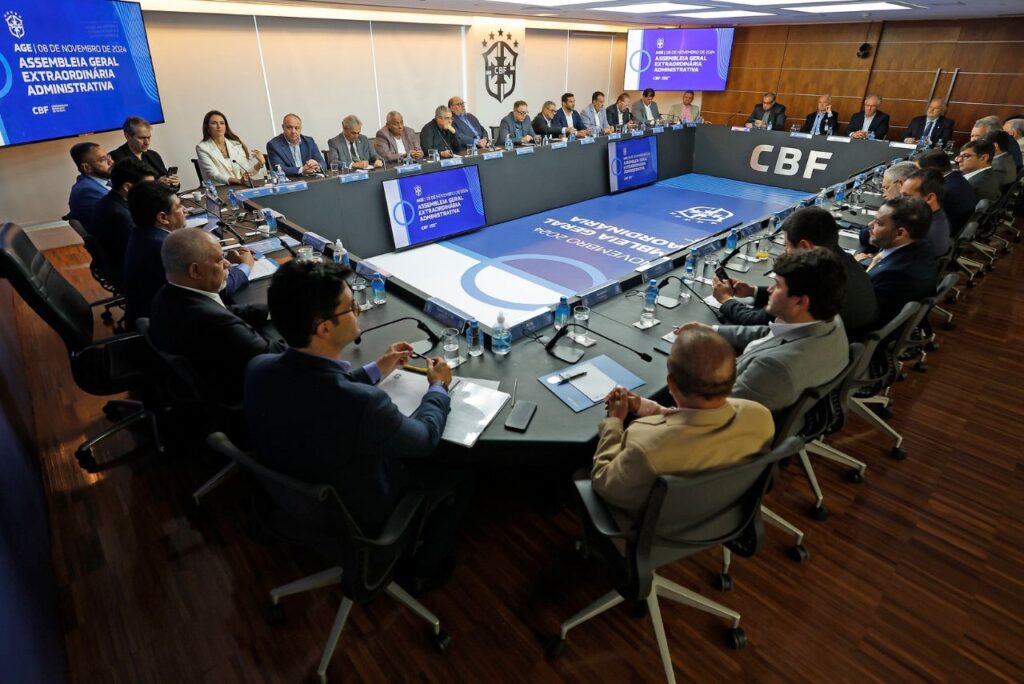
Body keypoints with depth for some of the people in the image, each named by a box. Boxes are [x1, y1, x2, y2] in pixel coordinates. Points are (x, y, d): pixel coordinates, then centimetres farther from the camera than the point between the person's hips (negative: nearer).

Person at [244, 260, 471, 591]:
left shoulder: (259, 367, -20)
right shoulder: (363, 403, -41)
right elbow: (424, 438, -19)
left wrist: (376, 370, 10)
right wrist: (438, 387, -1)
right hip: (357, 524, -6)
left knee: (411, 458, 27)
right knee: (453, 479, 16)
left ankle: (409, 552, 46)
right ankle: (422, 571, 39)